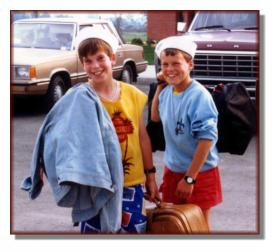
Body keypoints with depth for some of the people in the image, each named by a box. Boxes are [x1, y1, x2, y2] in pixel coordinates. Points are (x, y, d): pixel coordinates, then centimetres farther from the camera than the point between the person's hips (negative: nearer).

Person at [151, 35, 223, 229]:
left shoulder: (199, 96, -22)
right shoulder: (167, 91, -2)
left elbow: (207, 138, -23)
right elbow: (155, 117, 18)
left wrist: (190, 178, -22)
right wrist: (160, 86, 5)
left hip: (199, 172, -6)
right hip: (173, 170, 6)